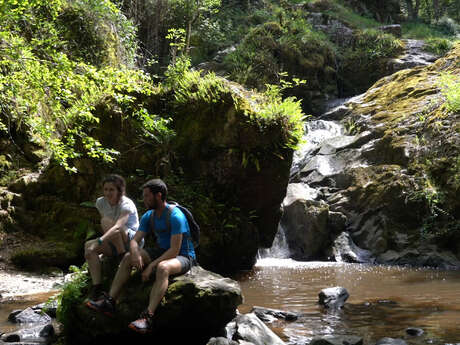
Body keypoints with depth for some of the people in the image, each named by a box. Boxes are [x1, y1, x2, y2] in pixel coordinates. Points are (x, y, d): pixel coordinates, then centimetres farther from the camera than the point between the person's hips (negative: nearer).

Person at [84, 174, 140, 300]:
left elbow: (118, 227, -37)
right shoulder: (101, 202, 0)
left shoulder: (126, 204, -20)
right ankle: (96, 286, -23)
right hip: (114, 243, 6)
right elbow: (102, 228, 10)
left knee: (107, 221, -29)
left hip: (133, 240, -6)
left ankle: (123, 256, -17)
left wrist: (98, 242, -47)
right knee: (88, 246, -20)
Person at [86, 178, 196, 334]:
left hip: (183, 257, -8)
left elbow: (174, 251, -27)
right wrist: (135, 253, -24)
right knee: (128, 257, -6)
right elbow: (134, 240, 0)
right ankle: (110, 302, -11)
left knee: (162, 267, -39)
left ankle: (148, 317, -47)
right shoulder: (149, 216, 3)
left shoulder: (175, 216, -23)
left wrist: (151, 265, -29)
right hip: (162, 252, 8)